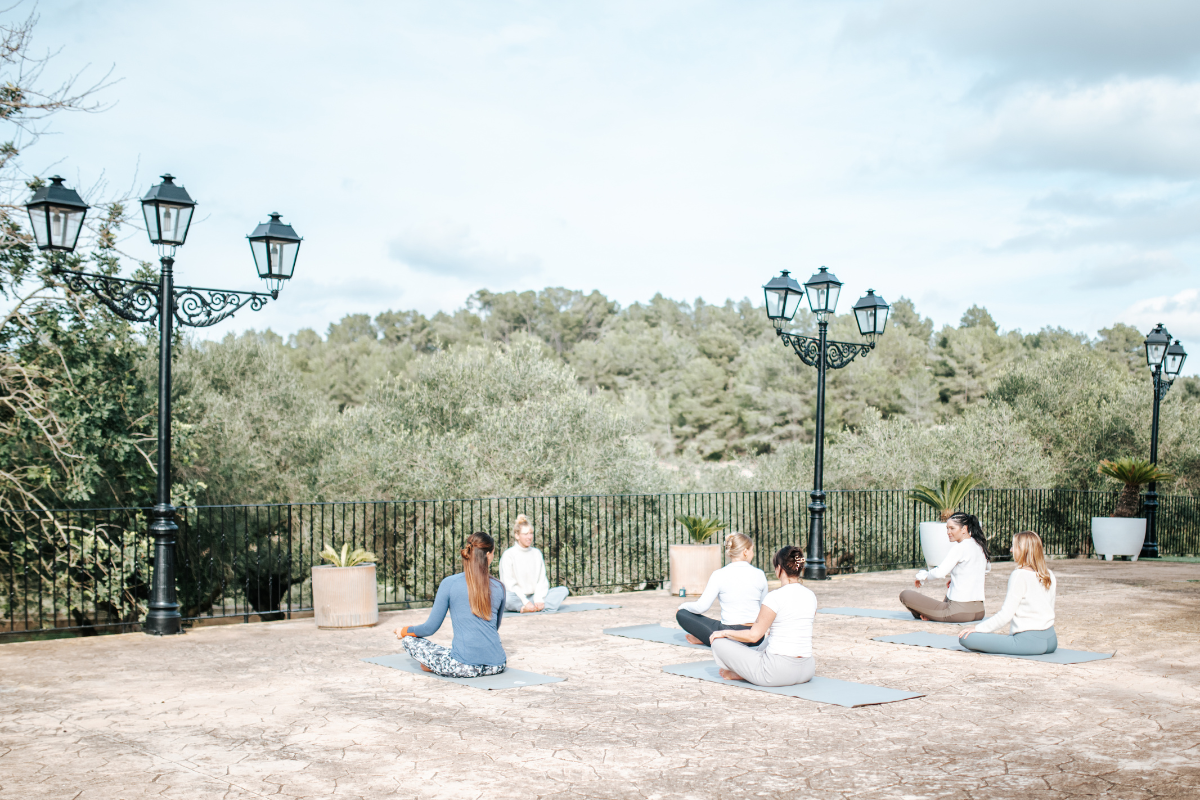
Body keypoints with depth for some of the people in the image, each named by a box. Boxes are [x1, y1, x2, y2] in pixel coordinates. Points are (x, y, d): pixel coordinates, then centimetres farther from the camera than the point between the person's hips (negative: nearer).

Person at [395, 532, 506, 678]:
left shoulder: (449, 584, -6)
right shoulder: (498, 587, 4)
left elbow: (431, 628, -1)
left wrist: (404, 630, 20)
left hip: (464, 666, -5)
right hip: (497, 666, 5)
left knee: (408, 639, 10)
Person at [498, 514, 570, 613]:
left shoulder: (536, 553, 14)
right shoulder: (508, 555, -1)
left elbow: (542, 580, 8)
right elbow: (510, 584, -9)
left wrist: (538, 599, -10)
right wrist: (525, 601, -18)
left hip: (534, 596, 5)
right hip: (517, 597, -5)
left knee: (563, 590, -13)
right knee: (505, 598, -39)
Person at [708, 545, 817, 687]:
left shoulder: (776, 597, -17)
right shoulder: (811, 596, 4)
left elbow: (753, 635, -14)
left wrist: (724, 633, 2)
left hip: (778, 673, -8)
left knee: (719, 643, 3)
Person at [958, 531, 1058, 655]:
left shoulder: (1020, 575, -14)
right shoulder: (1050, 576, 8)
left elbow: (1005, 615, -17)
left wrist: (977, 628, -9)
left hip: (1029, 642, -8)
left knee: (966, 637, -15)